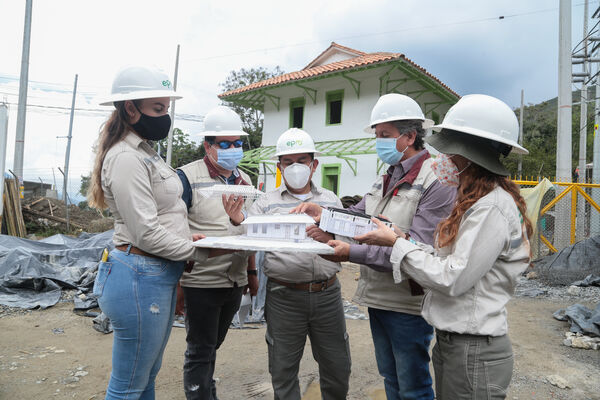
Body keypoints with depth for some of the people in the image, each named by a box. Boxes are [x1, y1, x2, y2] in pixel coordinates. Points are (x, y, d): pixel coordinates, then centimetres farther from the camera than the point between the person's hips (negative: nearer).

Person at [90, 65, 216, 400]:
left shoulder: (146, 152, 13)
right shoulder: (126, 158, -17)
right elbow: (146, 234, -21)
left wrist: (185, 235, 5)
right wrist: (200, 251, -10)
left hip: (161, 276, 10)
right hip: (141, 278, -10)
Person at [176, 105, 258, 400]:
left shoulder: (244, 180, 10)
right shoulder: (188, 177, -10)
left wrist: (251, 271, 17)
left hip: (235, 282, 6)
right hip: (201, 283, -6)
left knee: (212, 346, 21)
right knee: (200, 351, 7)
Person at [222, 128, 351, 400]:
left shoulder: (330, 200, 9)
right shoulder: (266, 203, 3)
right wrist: (238, 224, -22)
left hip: (327, 293, 2)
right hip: (284, 297, -1)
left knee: (338, 367, 16)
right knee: (283, 371, 12)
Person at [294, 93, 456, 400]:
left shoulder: (436, 181, -18)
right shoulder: (388, 178, 11)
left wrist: (353, 253, -28)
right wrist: (324, 214, -12)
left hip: (407, 305, -8)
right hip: (378, 298, 8)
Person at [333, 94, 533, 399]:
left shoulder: (492, 208, -21)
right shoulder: (475, 201, 9)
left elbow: (453, 279, -24)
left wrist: (397, 243, -15)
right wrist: (403, 239, -3)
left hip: (474, 351, -9)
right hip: (450, 340, 9)